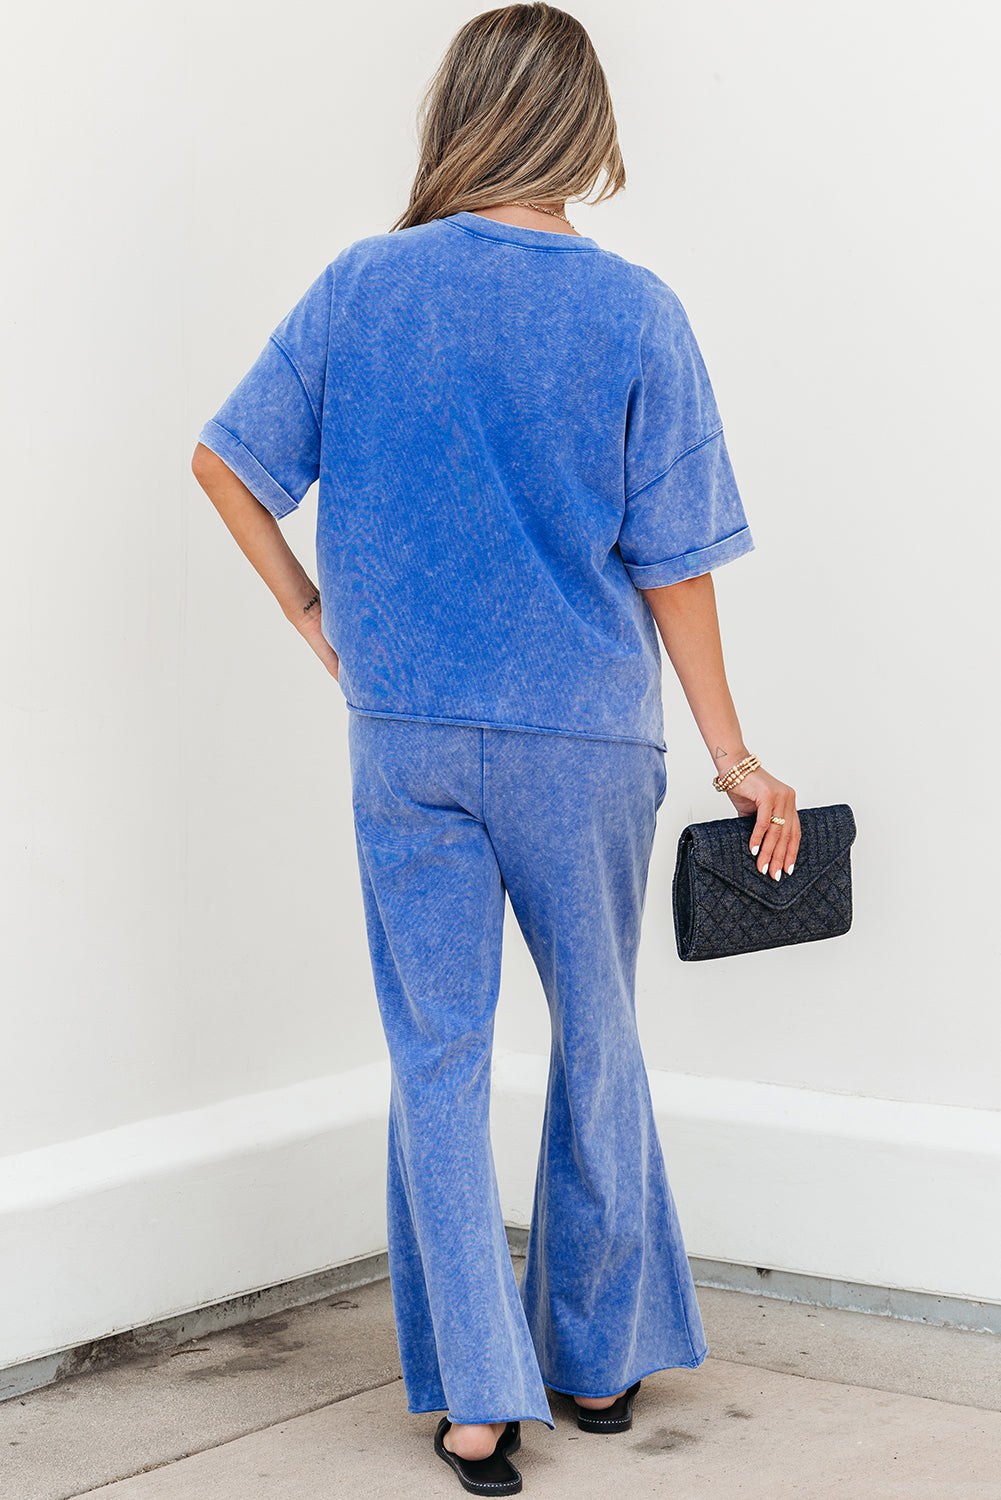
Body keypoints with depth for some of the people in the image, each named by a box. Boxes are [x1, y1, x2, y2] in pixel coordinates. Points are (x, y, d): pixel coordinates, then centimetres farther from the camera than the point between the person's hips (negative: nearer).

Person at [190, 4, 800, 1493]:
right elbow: (671, 563, -6)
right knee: (597, 1042, 16)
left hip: (405, 730, 1)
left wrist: (317, 615, 12)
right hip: (585, 732, -1)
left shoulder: (362, 284, -2)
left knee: (439, 1052, 7)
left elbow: (225, 457, 2)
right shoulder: (634, 310, -8)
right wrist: (733, 757, 2)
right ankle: (599, 1357, 28)